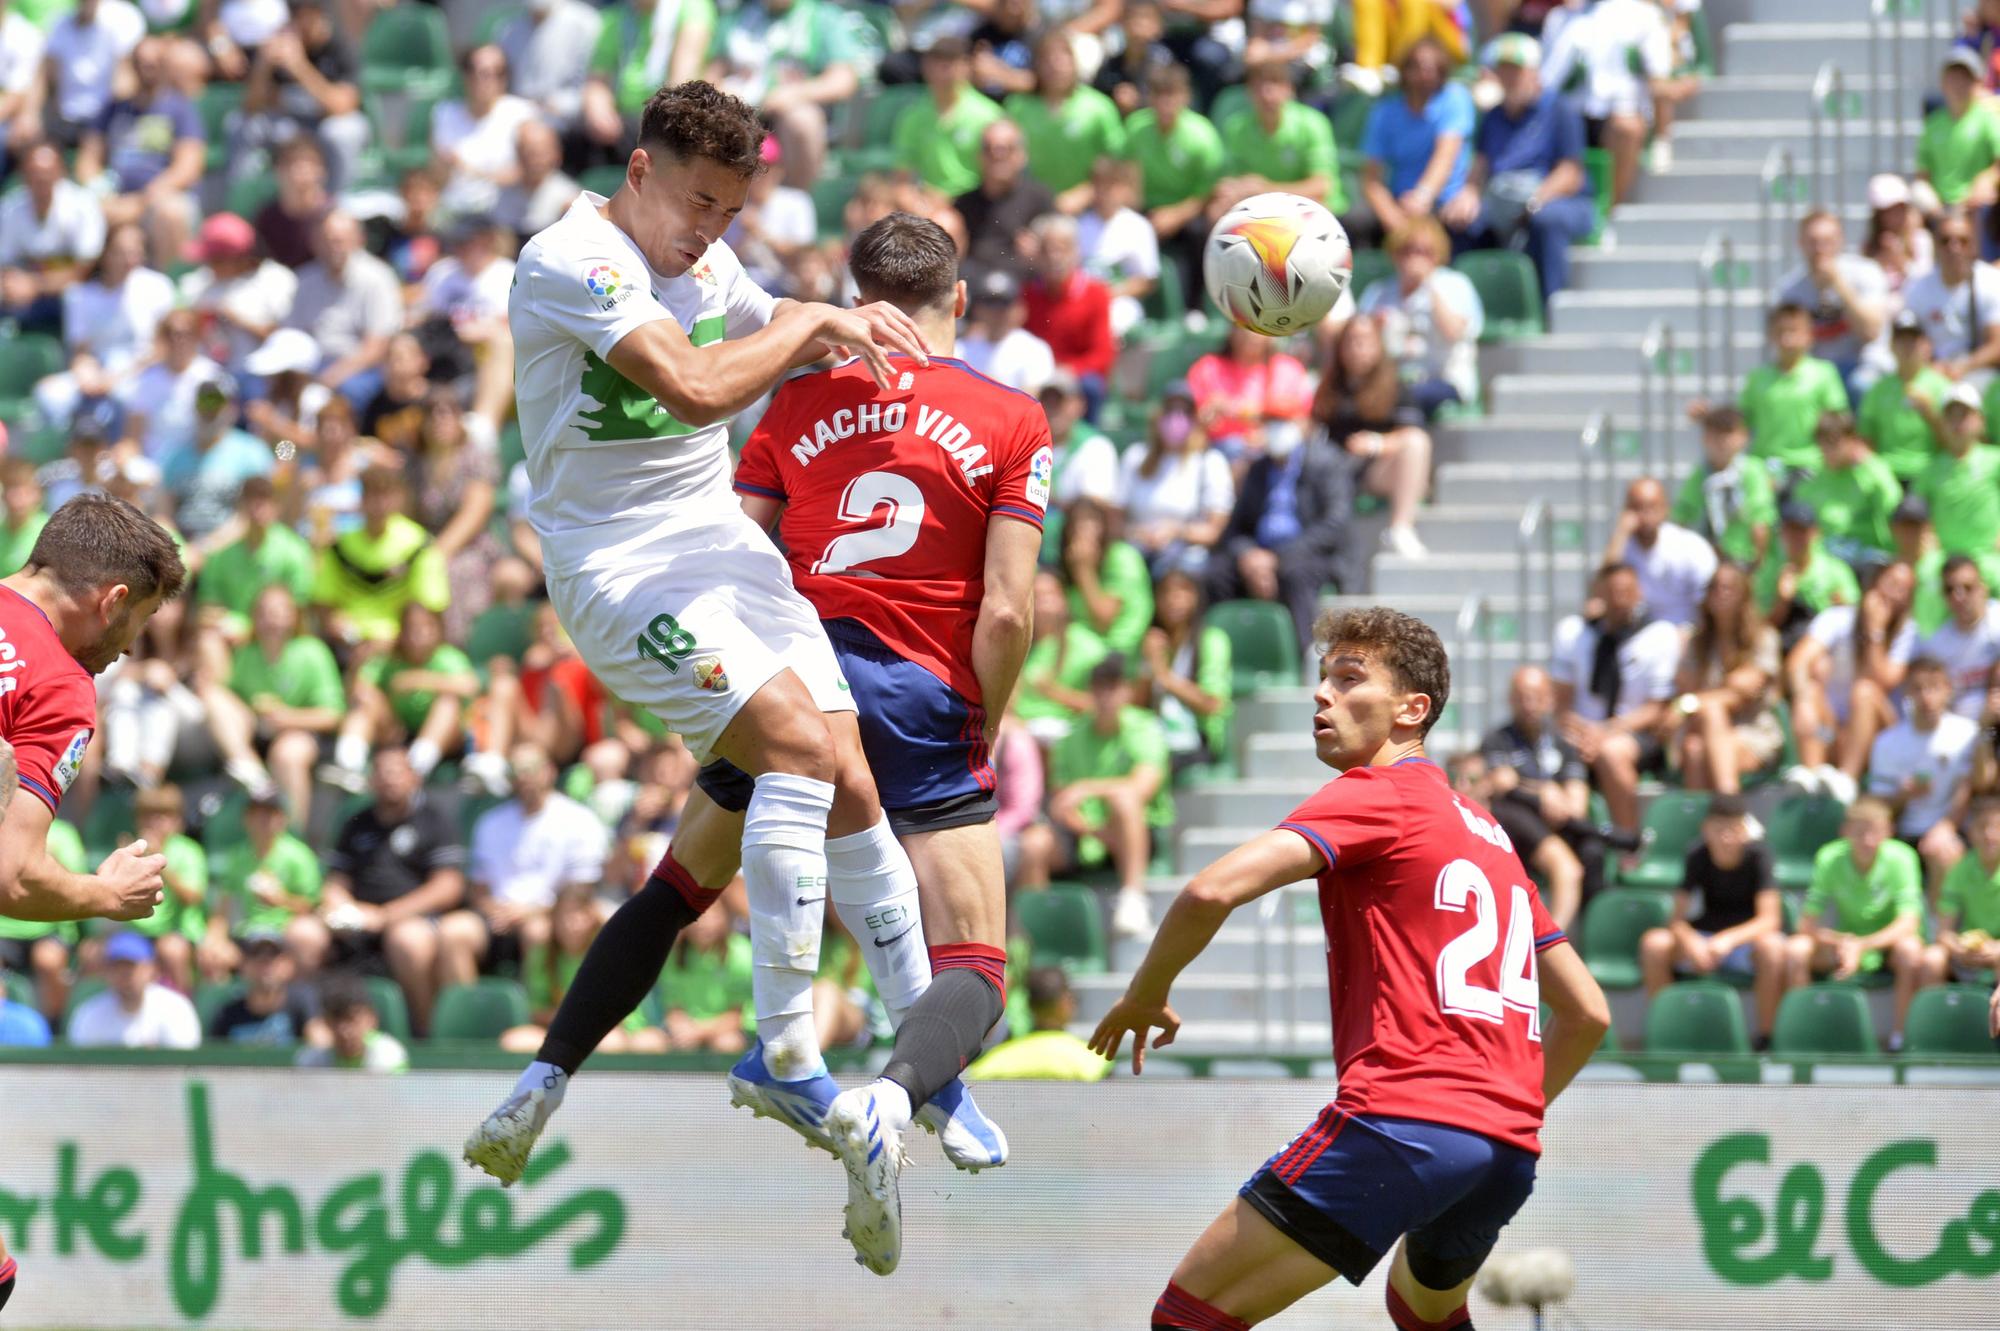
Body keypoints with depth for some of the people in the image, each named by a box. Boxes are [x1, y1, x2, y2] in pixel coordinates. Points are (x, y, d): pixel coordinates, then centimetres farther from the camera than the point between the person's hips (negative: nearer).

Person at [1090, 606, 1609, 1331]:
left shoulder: (1373, 795, 0)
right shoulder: (1487, 831, 24)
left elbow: (1211, 892, -14)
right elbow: (1588, 1012, 26)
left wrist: (1143, 998, 2)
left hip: (1400, 1116, -9)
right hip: (1510, 1150, 9)